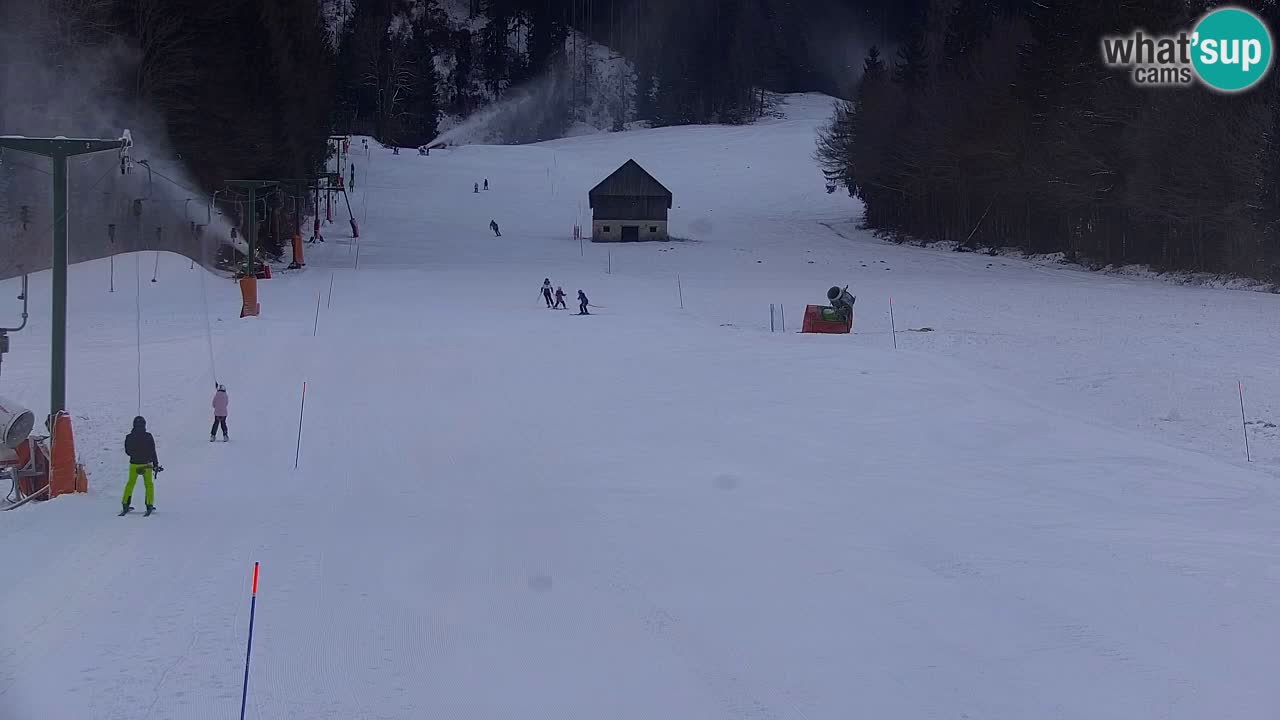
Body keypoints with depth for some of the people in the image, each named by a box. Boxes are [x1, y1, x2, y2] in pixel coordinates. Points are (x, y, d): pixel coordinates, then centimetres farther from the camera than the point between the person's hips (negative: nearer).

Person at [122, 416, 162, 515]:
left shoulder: (129, 437, -7)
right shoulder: (148, 437, -12)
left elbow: (127, 451, 5)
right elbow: (152, 452, -10)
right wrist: (156, 464, -1)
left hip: (134, 464, 1)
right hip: (146, 464, -1)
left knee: (130, 484, 17)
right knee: (149, 485, 12)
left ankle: (126, 505, 14)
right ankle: (149, 506, 5)